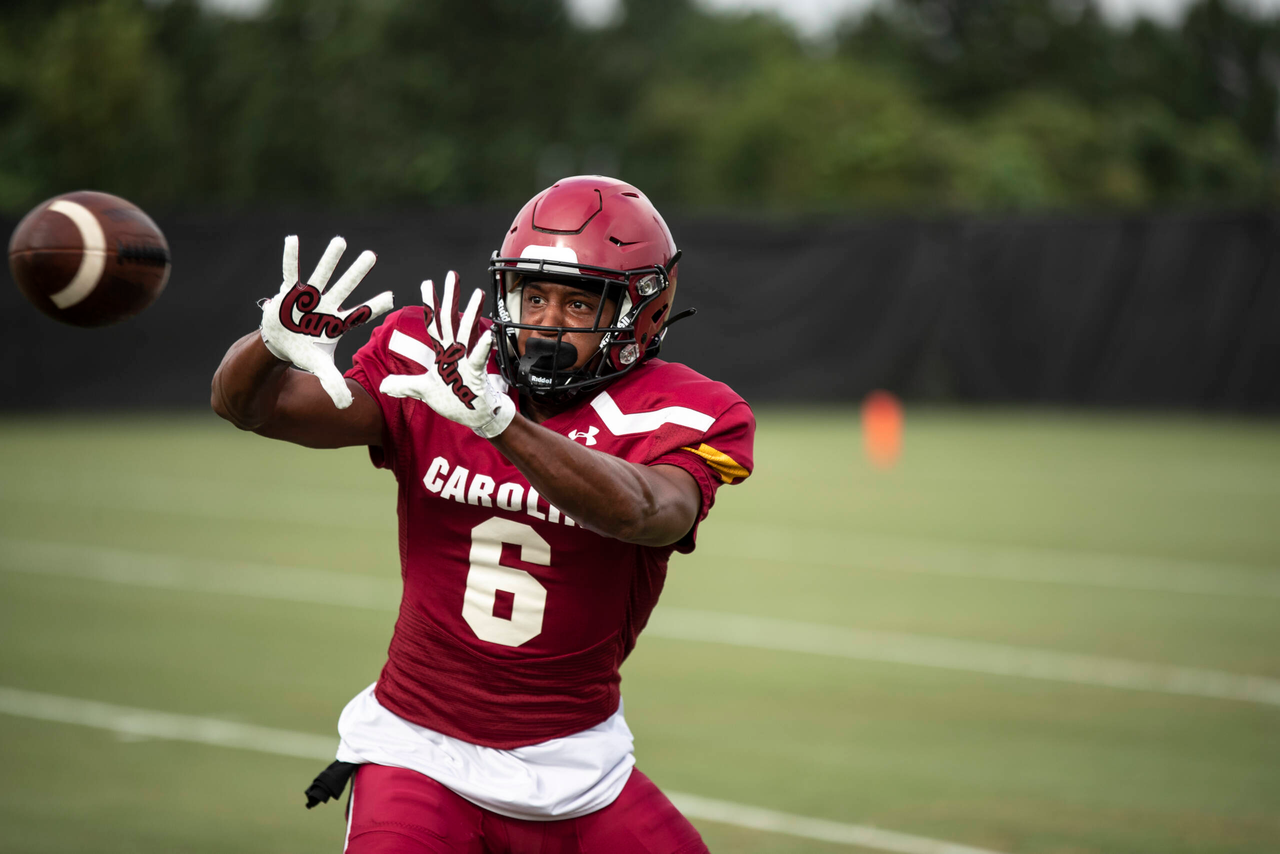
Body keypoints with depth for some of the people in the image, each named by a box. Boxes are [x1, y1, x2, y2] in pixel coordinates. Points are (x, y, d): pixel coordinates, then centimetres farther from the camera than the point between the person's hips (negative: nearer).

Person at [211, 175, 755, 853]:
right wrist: (274, 340, -32)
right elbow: (245, 404, -8)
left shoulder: (674, 416, -10)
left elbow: (639, 513, -33)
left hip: (577, 772, 1)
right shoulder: (429, 367, -4)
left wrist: (495, 418, -47)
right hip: (423, 758, -1)